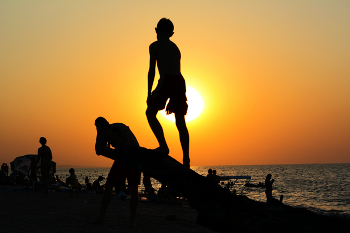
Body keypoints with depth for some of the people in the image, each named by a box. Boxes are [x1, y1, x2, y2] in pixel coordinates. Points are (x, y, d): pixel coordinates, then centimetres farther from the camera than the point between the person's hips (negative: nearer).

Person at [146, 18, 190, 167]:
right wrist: (171, 97, 26)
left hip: (167, 80, -6)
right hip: (180, 81, 6)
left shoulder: (155, 46, 9)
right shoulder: (175, 47, 27)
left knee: (150, 112, 6)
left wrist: (149, 92, 4)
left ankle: (163, 146, -8)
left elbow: (152, 70, 2)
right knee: (180, 121, 6)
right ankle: (186, 158, 2)